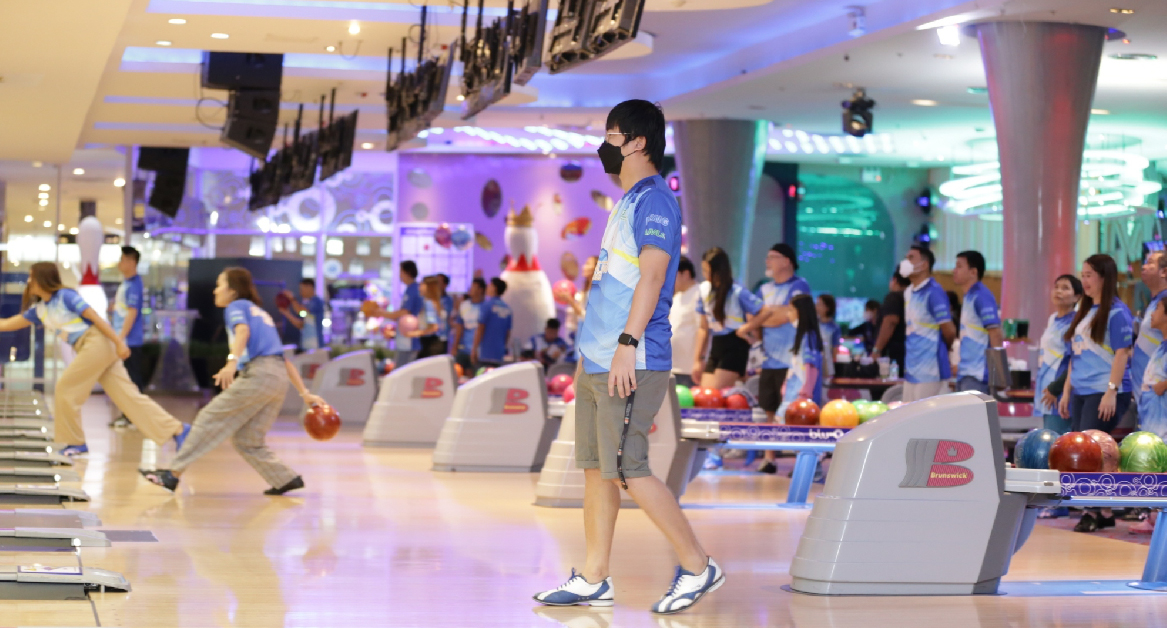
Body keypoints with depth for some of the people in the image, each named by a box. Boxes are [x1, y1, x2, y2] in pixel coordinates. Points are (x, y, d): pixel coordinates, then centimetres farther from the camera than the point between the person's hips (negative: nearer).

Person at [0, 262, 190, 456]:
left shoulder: (65, 296, -8)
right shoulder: (39, 309, 15)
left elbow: (95, 317, -12)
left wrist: (118, 342, -16)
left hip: (98, 343, -8)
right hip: (89, 349, 8)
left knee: (65, 389, -3)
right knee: (129, 396, 2)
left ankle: (76, 442, 10)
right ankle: (177, 430, 0)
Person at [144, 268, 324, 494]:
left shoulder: (236, 306, 8)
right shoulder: (261, 313, 31)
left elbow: (243, 331, -16)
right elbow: (283, 359, 29)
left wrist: (232, 361, -33)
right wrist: (304, 393, 26)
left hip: (258, 372, -8)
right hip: (280, 376, 8)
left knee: (211, 418, -4)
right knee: (246, 440, 11)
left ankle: (175, 472, -8)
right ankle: (285, 479, 4)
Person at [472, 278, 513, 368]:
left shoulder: (487, 306, -8)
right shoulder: (507, 308, 9)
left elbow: (480, 329, -10)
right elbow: (508, 333, 13)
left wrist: (474, 349, -6)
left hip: (485, 354, -6)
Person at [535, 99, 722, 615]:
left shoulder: (655, 200, -11)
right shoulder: (628, 202, 20)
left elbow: (652, 276, -21)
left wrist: (627, 344, -27)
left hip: (632, 364, -10)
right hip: (598, 361, 10)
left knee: (626, 470, -10)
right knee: (594, 467, 9)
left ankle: (698, 567, 0)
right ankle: (593, 581, 14)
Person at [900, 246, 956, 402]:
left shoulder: (934, 292, -14)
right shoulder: (908, 293, 13)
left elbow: (949, 332, -12)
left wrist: (941, 348, 6)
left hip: (929, 371, -9)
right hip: (912, 369, 9)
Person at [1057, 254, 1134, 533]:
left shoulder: (1117, 311, -7)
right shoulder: (1084, 311, 18)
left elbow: (1122, 354, -13)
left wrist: (1111, 391, -20)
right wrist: (1066, 391, 17)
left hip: (1105, 392, -8)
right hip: (1081, 392, 8)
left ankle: (1097, 511, -7)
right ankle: (1104, 511, 11)